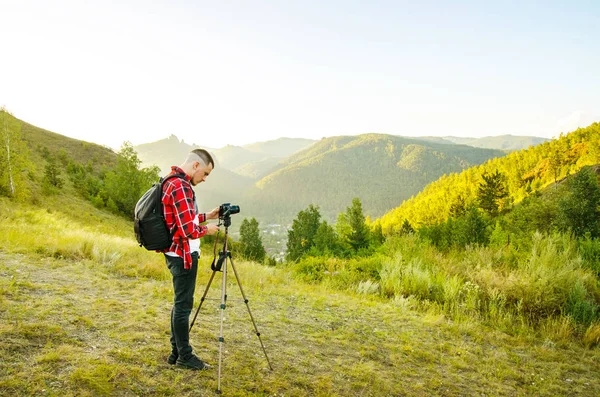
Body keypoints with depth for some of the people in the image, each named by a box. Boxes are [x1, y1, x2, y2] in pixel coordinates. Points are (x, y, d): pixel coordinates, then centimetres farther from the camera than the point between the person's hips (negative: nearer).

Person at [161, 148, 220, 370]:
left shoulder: (172, 181, 11)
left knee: (180, 303, 16)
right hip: (183, 256, -10)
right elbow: (187, 230, -25)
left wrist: (205, 216, 14)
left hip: (177, 254, 10)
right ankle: (185, 356, 12)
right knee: (183, 305, 0)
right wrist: (206, 230, -7)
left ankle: (176, 352, 25)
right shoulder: (181, 186, -21)